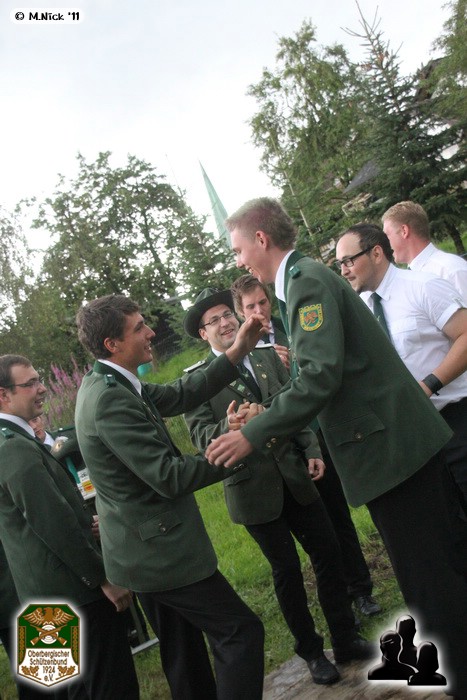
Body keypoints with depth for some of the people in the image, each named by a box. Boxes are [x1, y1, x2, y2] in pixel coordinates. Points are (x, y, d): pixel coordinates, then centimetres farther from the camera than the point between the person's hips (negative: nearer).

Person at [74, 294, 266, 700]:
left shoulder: (105, 384, 5)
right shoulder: (111, 399, -25)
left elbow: (179, 396, 6)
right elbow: (170, 477, -26)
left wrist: (237, 353, 1)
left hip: (146, 549, 10)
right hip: (158, 550, -10)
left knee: (184, 653, 21)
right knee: (241, 632, -1)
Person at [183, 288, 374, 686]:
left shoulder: (268, 357, 7)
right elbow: (200, 435, -13)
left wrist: (312, 451, -3)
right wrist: (228, 427, -33)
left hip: (295, 476, 4)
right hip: (253, 486, -4)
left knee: (328, 552, 9)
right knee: (287, 569, 8)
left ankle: (345, 638, 30)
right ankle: (311, 651, 30)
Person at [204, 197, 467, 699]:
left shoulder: (306, 280, -14)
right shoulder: (306, 279, 17)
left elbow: (321, 373, -26)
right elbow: (322, 374, 19)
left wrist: (254, 435, -21)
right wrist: (269, 427, 14)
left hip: (390, 448, -10)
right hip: (402, 441, 10)